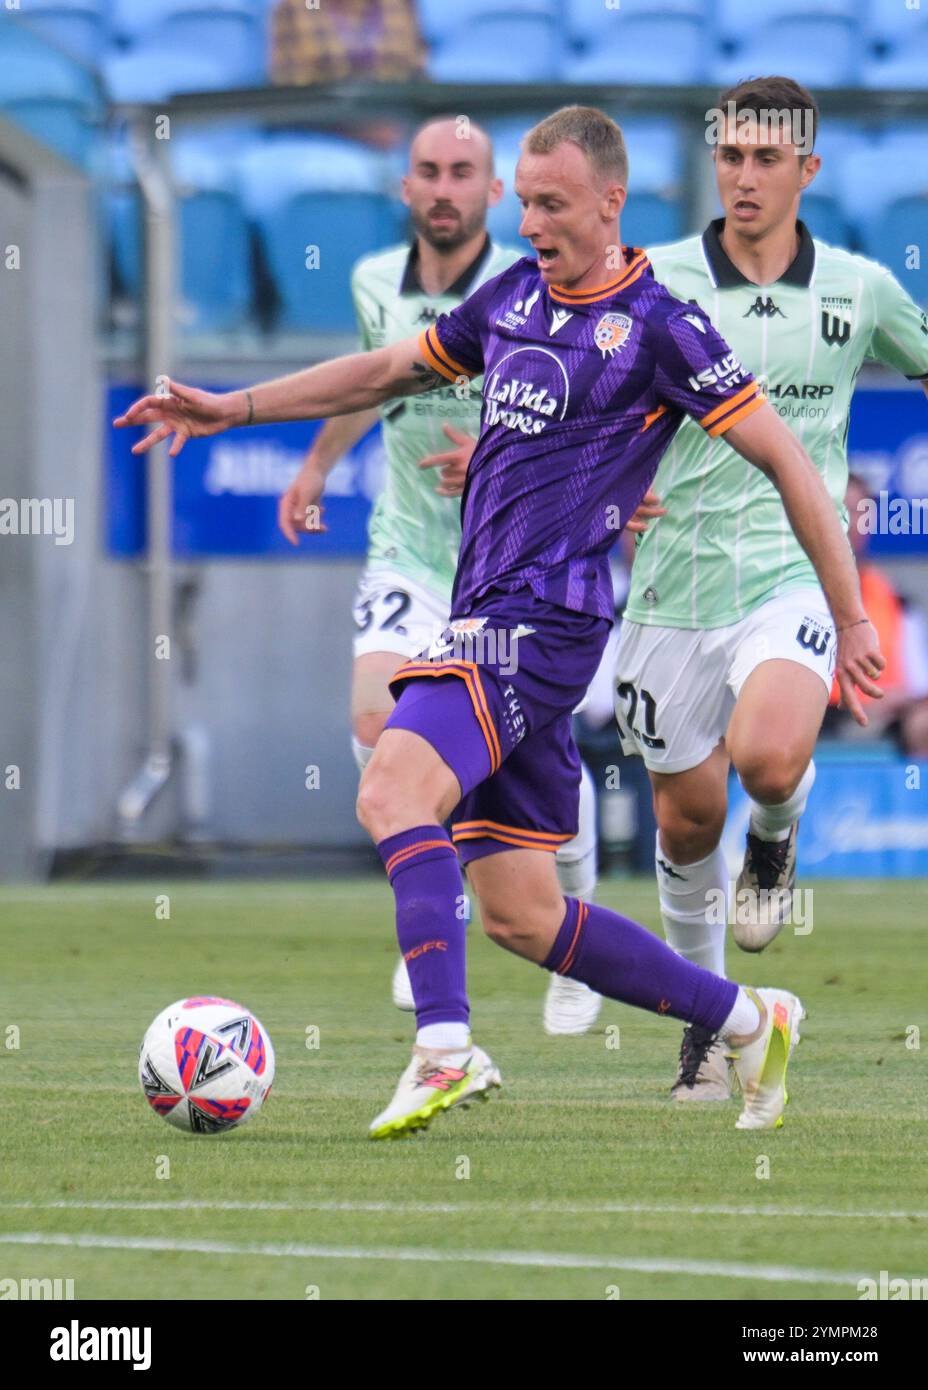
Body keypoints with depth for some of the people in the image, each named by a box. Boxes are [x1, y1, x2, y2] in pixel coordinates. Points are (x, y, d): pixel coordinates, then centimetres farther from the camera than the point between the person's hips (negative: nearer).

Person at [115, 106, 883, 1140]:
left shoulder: (657, 327, -6)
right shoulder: (515, 295, 15)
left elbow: (783, 457, -4)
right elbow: (389, 371, 28)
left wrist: (851, 621, -4)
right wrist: (232, 409, 24)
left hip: (543, 619, -8)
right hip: (488, 619, 8)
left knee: (392, 789, -28)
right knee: (519, 912, 8)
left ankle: (444, 1052, -35)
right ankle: (746, 1022, 20)